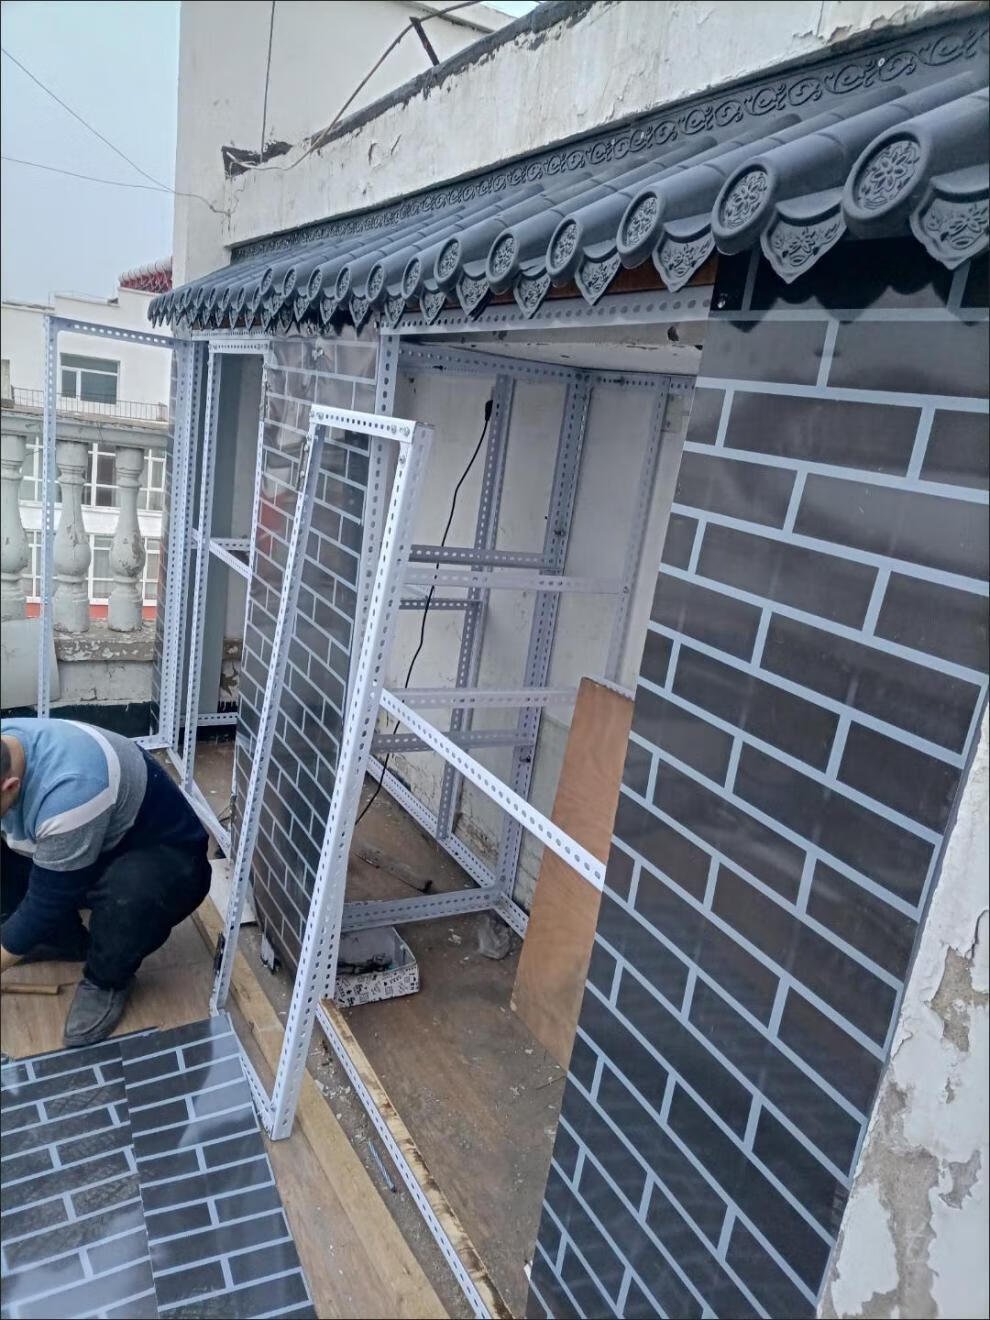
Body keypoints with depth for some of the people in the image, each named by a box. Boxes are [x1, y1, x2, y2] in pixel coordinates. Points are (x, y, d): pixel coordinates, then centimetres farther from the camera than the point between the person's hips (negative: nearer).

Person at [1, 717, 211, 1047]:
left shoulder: (67, 792, -39)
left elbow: (46, 903, -27)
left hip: (167, 857, -7)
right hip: (103, 846, 7)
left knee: (128, 892, -38)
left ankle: (107, 980, -6)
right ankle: (66, 941, 10)